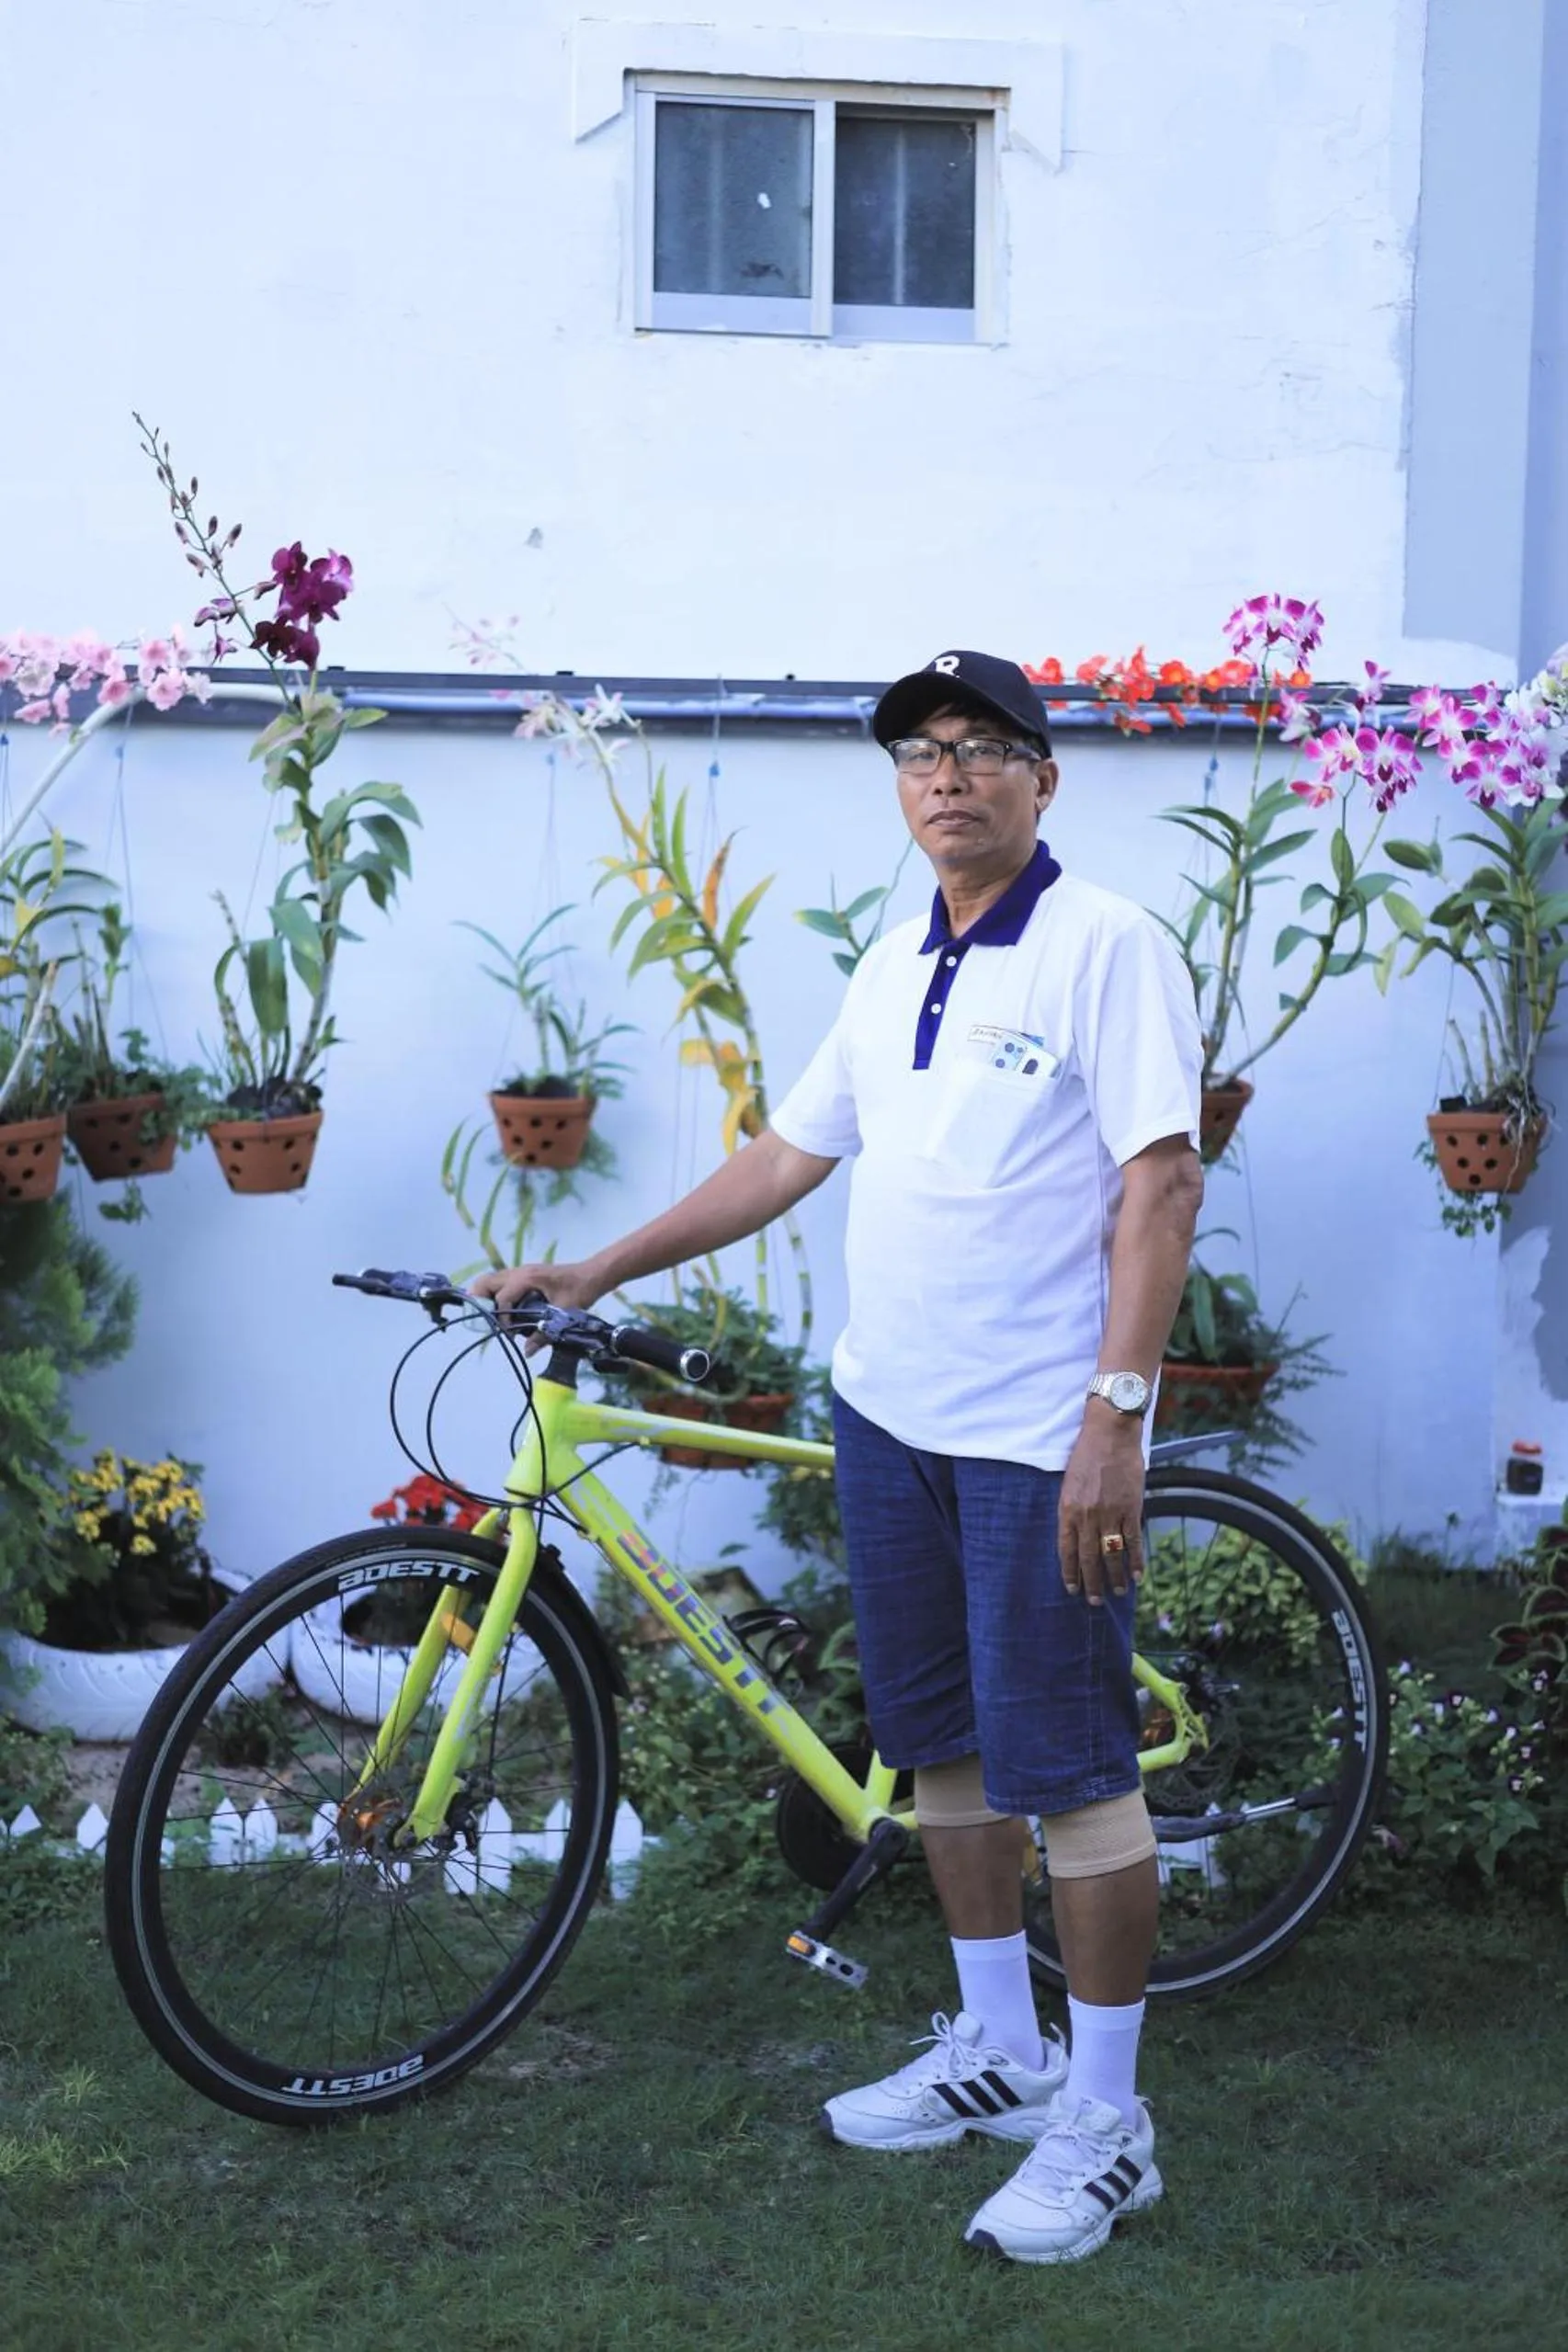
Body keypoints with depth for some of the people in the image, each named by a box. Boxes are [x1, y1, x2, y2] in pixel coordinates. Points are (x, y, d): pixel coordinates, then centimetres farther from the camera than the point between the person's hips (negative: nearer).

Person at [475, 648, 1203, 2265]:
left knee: (1066, 1773, -2)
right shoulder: (893, 972, 13)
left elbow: (1161, 1186, -15)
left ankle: (1103, 2123, 10)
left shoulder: (1104, 946, -10)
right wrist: (595, 1274, 16)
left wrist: (1116, 1417, -22)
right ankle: (997, 2049, 31)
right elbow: (787, 1157, 19)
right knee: (940, 1746, 16)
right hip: (888, 1417, 8)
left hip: (1041, 1440, -8)